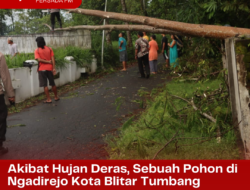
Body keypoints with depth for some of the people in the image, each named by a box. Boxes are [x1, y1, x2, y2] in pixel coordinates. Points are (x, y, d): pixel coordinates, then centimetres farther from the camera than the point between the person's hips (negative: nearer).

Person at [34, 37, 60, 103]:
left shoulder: (37, 50, -6)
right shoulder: (49, 49, 2)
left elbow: (39, 59, -18)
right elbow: (52, 59, -5)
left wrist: (48, 62, -10)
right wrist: (54, 68, -6)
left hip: (42, 69, -3)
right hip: (49, 68, 3)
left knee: (45, 85, 2)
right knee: (52, 84, 15)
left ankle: (49, 99, 2)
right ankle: (56, 97, 25)